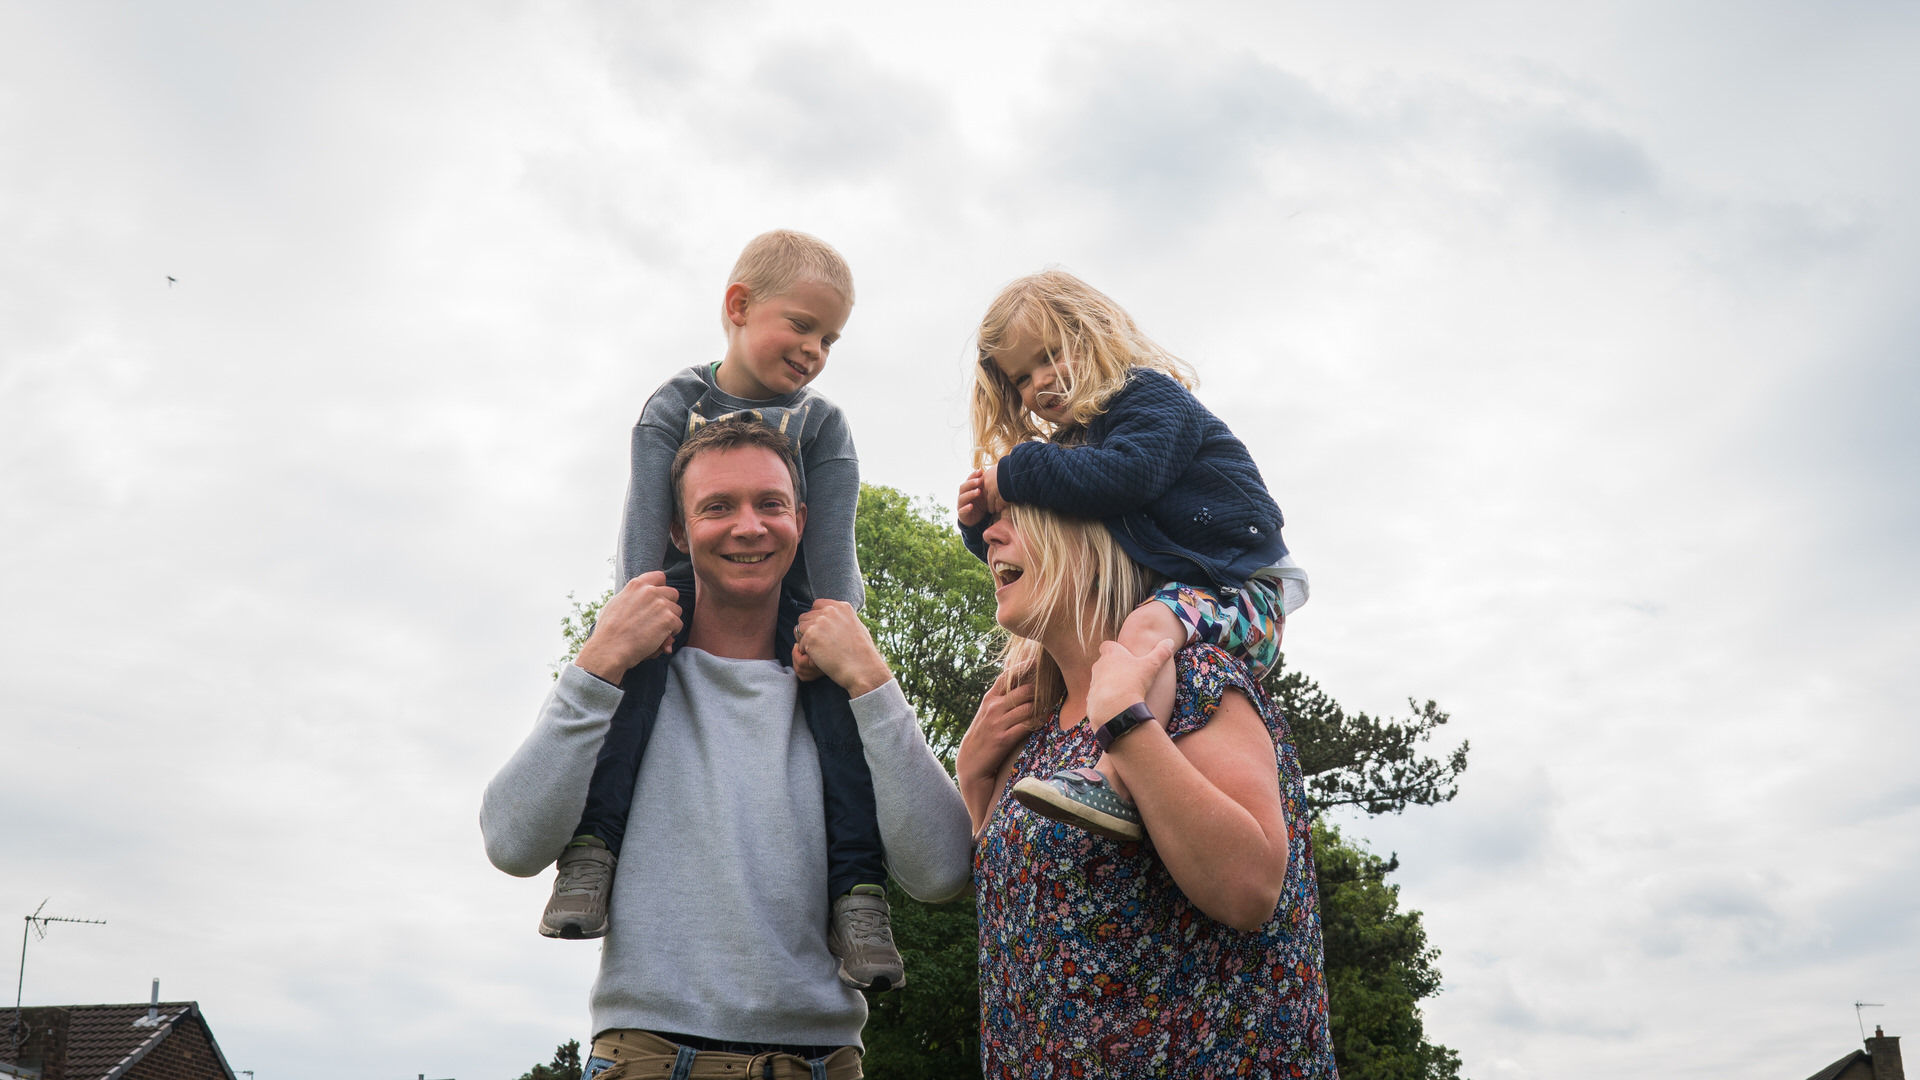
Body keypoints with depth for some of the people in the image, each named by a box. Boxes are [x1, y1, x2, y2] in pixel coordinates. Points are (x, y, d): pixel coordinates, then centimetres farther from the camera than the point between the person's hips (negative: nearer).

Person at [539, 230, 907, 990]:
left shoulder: (822, 424, 5)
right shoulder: (677, 404, 2)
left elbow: (832, 532, -9)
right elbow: (646, 507, -13)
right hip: (680, 602, -1)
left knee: (845, 681, -31)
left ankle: (858, 894, -33)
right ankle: (591, 850, -37)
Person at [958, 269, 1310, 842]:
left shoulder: (1150, 396, -5)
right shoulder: (1070, 443, 19)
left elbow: (1124, 478, -27)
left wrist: (1018, 472, -19)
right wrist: (984, 525, 4)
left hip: (1239, 591, -10)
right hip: (1159, 597, 10)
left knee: (1148, 624, -38)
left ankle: (1115, 785, -53)